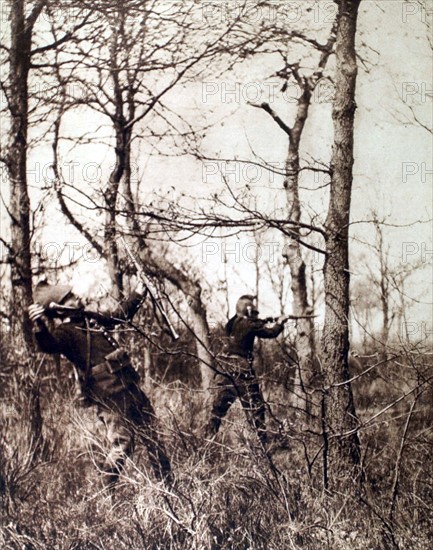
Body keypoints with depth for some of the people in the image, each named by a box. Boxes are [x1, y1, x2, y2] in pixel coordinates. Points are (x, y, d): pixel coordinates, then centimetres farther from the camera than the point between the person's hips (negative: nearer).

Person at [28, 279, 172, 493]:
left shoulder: (91, 318, 15)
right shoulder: (65, 332, -10)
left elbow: (121, 314, 33)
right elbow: (49, 344, -34)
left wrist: (139, 293, 35)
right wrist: (39, 326, -53)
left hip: (131, 387, 8)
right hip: (109, 397, -8)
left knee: (152, 438, 15)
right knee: (121, 444, -10)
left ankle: (167, 484, 28)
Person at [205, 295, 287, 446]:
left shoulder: (233, 323, 9)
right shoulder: (249, 324, -11)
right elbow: (270, 333, -4)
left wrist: (264, 323, 17)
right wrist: (280, 322, 12)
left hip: (224, 369, 7)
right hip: (241, 370, -7)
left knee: (219, 406, 10)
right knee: (255, 407, 2)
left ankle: (208, 437, 9)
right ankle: (263, 440, 4)